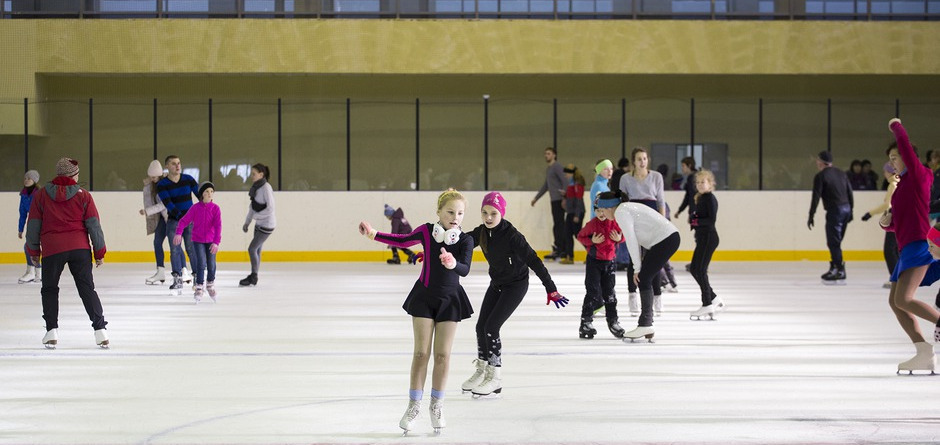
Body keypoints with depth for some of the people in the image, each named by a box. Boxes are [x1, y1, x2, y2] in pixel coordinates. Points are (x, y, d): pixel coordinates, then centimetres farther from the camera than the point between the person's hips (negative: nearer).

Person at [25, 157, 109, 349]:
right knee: (87, 289, 5)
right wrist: (99, 252, 8)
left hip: (52, 249, 0)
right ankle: (100, 331, -3)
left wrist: (33, 250, 18)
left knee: (49, 289, 15)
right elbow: (93, 224, 1)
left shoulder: (41, 195, 5)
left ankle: (51, 331, 7)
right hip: (79, 247, 0)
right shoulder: (83, 195, 3)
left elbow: (34, 224, 7)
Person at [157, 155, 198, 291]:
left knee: (191, 248, -6)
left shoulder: (188, 179, 3)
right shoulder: (162, 185, -2)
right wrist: (179, 215, -24)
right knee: (175, 249, -5)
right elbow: (168, 203, -13)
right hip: (173, 220, 0)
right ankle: (178, 279, 0)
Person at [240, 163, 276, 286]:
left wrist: (256, 216, -15)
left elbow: (270, 208, -23)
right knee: (256, 250, 12)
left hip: (267, 224, -8)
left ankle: (253, 277, 3)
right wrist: (247, 222, 11)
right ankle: (253, 277, 19)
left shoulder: (266, 188, -21)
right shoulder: (255, 187, 5)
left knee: (252, 248, -7)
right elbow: (253, 206, 14)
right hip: (259, 223, 8)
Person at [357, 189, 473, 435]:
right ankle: (414, 405, 8)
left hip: (449, 299, 0)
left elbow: (465, 269, -28)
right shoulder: (427, 231, -9)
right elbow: (403, 241, 10)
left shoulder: (465, 240, -13)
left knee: (442, 354, 2)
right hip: (424, 296, 0)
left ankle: (437, 406, 14)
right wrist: (373, 233, 3)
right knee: (421, 352, 0)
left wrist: (453, 263, -50)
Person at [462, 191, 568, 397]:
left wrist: (551, 289, -31)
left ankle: (495, 378, -2)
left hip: (516, 285, -7)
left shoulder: (512, 236, -27)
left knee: (491, 326, -13)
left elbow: (533, 261, -28)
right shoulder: (481, 232, -8)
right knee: (481, 326, 5)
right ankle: (482, 370, 25)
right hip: (496, 283, 7)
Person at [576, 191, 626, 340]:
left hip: (609, 261, 4)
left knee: (610, 293, 10)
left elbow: (622, 236, 10)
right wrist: (592, 241, -21)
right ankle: (586, 322, 0)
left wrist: (619, 238, -12)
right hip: (594, 261, -4)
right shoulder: (593, 224, -16)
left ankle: (613, 322, 19)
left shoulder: (616, 223, -5)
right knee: (593, 292, -6)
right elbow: (580, 236, -5)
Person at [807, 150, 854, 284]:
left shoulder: (820, 176, -6)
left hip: (834, 210, -8)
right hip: (846, 208, 8)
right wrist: (850, 211, 22)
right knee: (836, 241, 16)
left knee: (833, 243, -6)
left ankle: (840, 272, -10)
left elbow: (816, 197, -10)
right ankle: (834, 269, 21)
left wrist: (811, 216, -7)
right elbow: (850, 193, 16)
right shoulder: (841, 174, 16)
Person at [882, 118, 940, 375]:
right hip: (908, 248, 10)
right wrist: (886, 223, 6)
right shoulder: (901, 186, 23)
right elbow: (897, 224, 27)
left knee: (903, 299, -21)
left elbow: (905, 144, -14)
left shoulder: (918, 175, -2)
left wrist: (896, 126, 4)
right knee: (894, 301, 5)